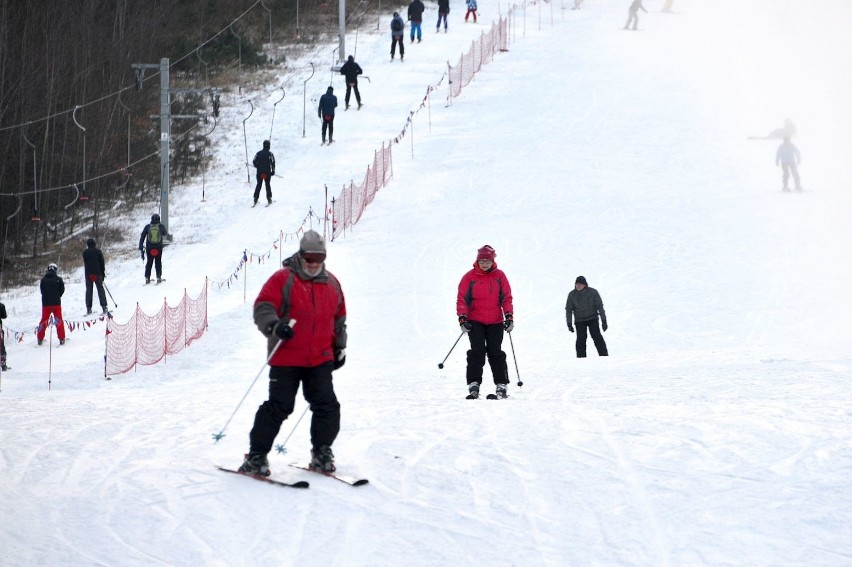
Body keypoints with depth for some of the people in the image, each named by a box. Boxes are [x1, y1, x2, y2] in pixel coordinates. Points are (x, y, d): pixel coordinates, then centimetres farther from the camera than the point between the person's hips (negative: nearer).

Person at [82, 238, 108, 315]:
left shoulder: (85, 252, 4)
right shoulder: (98, 251, 2)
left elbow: (85, 263, 5)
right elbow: (102, 263, 2)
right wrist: (103, 273, 8)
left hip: (88, 274, 0)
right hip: (98, 274, 0)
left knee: (88, 290, 3)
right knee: (100, 289, 3)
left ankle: (88, 308, -3)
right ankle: (104, 307, -5)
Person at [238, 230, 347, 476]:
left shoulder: (331, 283, 13)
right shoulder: (283, 279, -5)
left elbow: (339, 317, 25)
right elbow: (263, 308, -13)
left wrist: (339, 346, 22)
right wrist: (275, 326, -31)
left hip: (320, 359, 5)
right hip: (286, 359, -5)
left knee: (327, 406, -1)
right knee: (279, 406, -6)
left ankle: (322, 453, 15)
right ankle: (256, 456, 3)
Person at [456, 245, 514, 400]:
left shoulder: (499, 276, 3)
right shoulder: (469, 277, -2)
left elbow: (506, 298, 5)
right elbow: (462, 299, -2)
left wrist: (509, 317, -4)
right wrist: (462, 318, -11)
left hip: (495, 322, 1)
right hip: (475, 322, -1)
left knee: (496, 353, 2)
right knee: (477, 352, -10)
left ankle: (501, 385, 8)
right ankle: (474, 385, -10)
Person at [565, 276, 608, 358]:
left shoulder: (593, 292, -8)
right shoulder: (572, 295, -4)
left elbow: (600, 307, -5)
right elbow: (568, 309, 3)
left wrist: (604, 321, -8)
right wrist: (569, 324, -3)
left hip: (592, 319, -1)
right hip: (580, 321, 1)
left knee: (597, 337, -12)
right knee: (581, 339, -10)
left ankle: (604, 356, -8)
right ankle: (581, 358, -4)